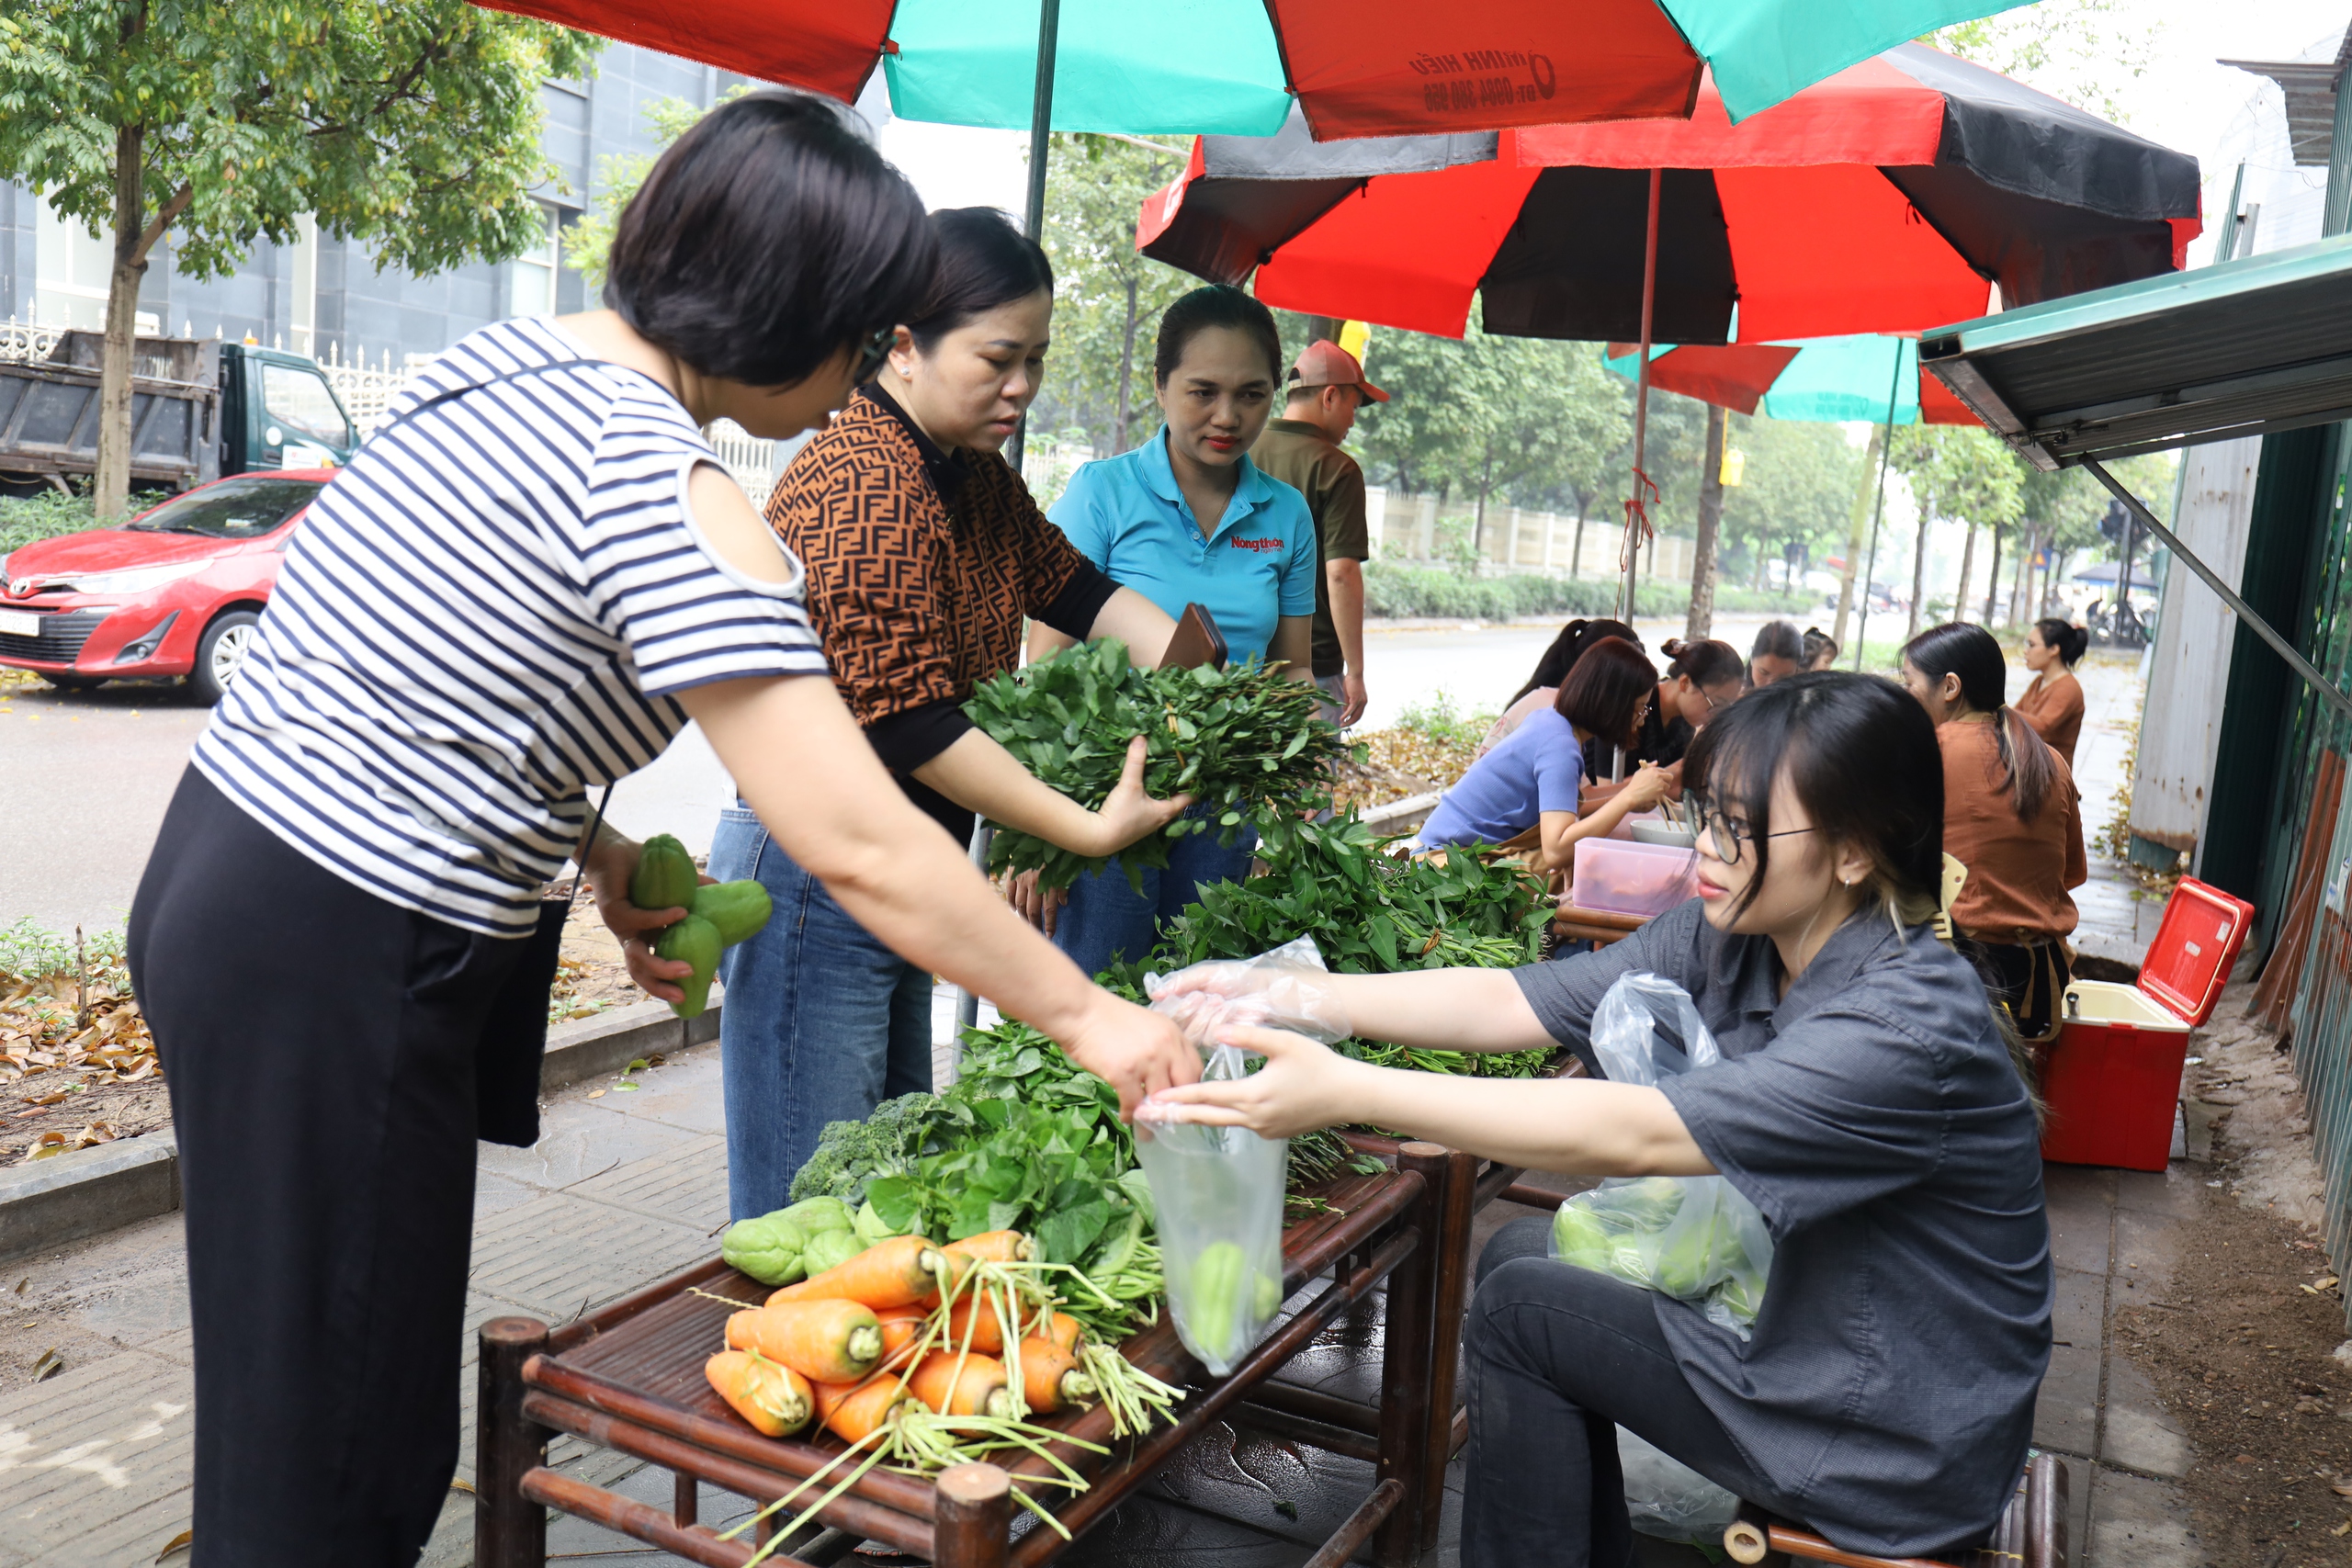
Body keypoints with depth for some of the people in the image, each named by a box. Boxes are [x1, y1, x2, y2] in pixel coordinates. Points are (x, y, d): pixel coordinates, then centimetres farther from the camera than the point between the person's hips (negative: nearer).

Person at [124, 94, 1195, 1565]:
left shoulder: (504, 356, 6)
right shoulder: (673, 498, -21)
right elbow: (865, 850, -24)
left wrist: (593, 852, 7)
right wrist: (1087, 1017, -14)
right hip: (333, 968, -9)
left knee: (298, 1423, 21)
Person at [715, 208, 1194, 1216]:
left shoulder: (976, 478, 10)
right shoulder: (865, 487, -21)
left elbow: (1076, 586, 14)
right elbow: (910, 724, -24)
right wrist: (1090, 828, -22)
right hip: (816, 877, -10)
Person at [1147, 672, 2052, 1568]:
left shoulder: (1912, 1022, -31)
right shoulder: (1725, 938, -6)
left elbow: (1631, 1135, -39)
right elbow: (1511, 1004, -11)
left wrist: (1347, 1092, -41)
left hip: (1897, 1439, -7)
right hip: (1786, 1303, 7)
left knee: (1521, 1311, -9)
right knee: (1522, 1253, 6)